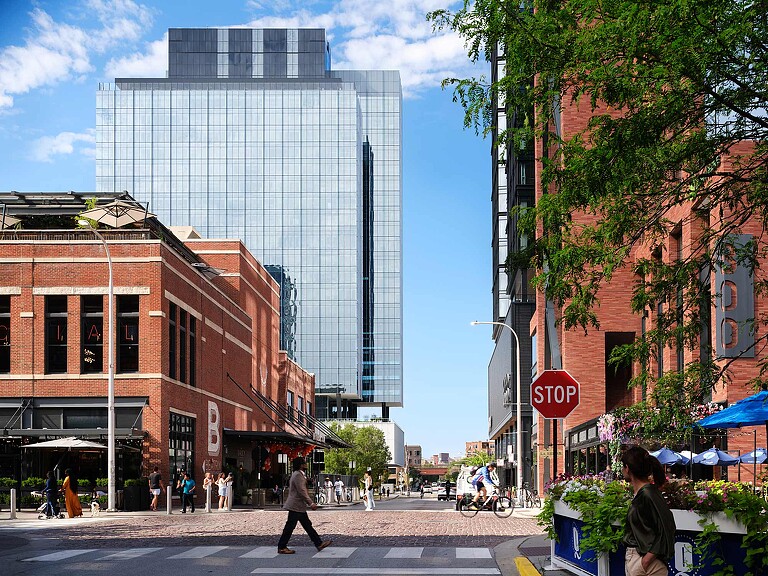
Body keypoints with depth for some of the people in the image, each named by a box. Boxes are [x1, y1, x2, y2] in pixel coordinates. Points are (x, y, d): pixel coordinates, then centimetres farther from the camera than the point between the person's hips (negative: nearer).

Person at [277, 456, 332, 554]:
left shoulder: (299, 475, 16)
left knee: (307, 525, 10)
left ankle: (319, 543, 12)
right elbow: (302, 492, -22)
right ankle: (281, 547, 2)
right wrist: (311, 503, -21)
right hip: (296, 506, -11)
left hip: (300, 506, 11)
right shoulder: (298, 475, -18)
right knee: (289, 527, -4)